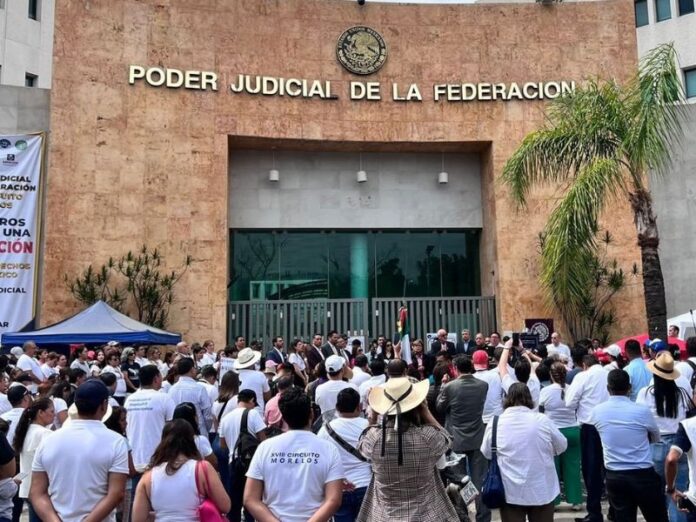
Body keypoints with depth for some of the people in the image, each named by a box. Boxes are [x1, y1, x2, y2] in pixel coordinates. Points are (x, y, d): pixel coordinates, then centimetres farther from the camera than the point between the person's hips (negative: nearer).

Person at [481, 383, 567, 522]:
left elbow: (487, 453, 4)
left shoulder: (495, 423, -8)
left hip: (510, 491, 0)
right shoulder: (543, 420, -7)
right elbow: (562, 446, 7)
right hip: (542, 490, 1)